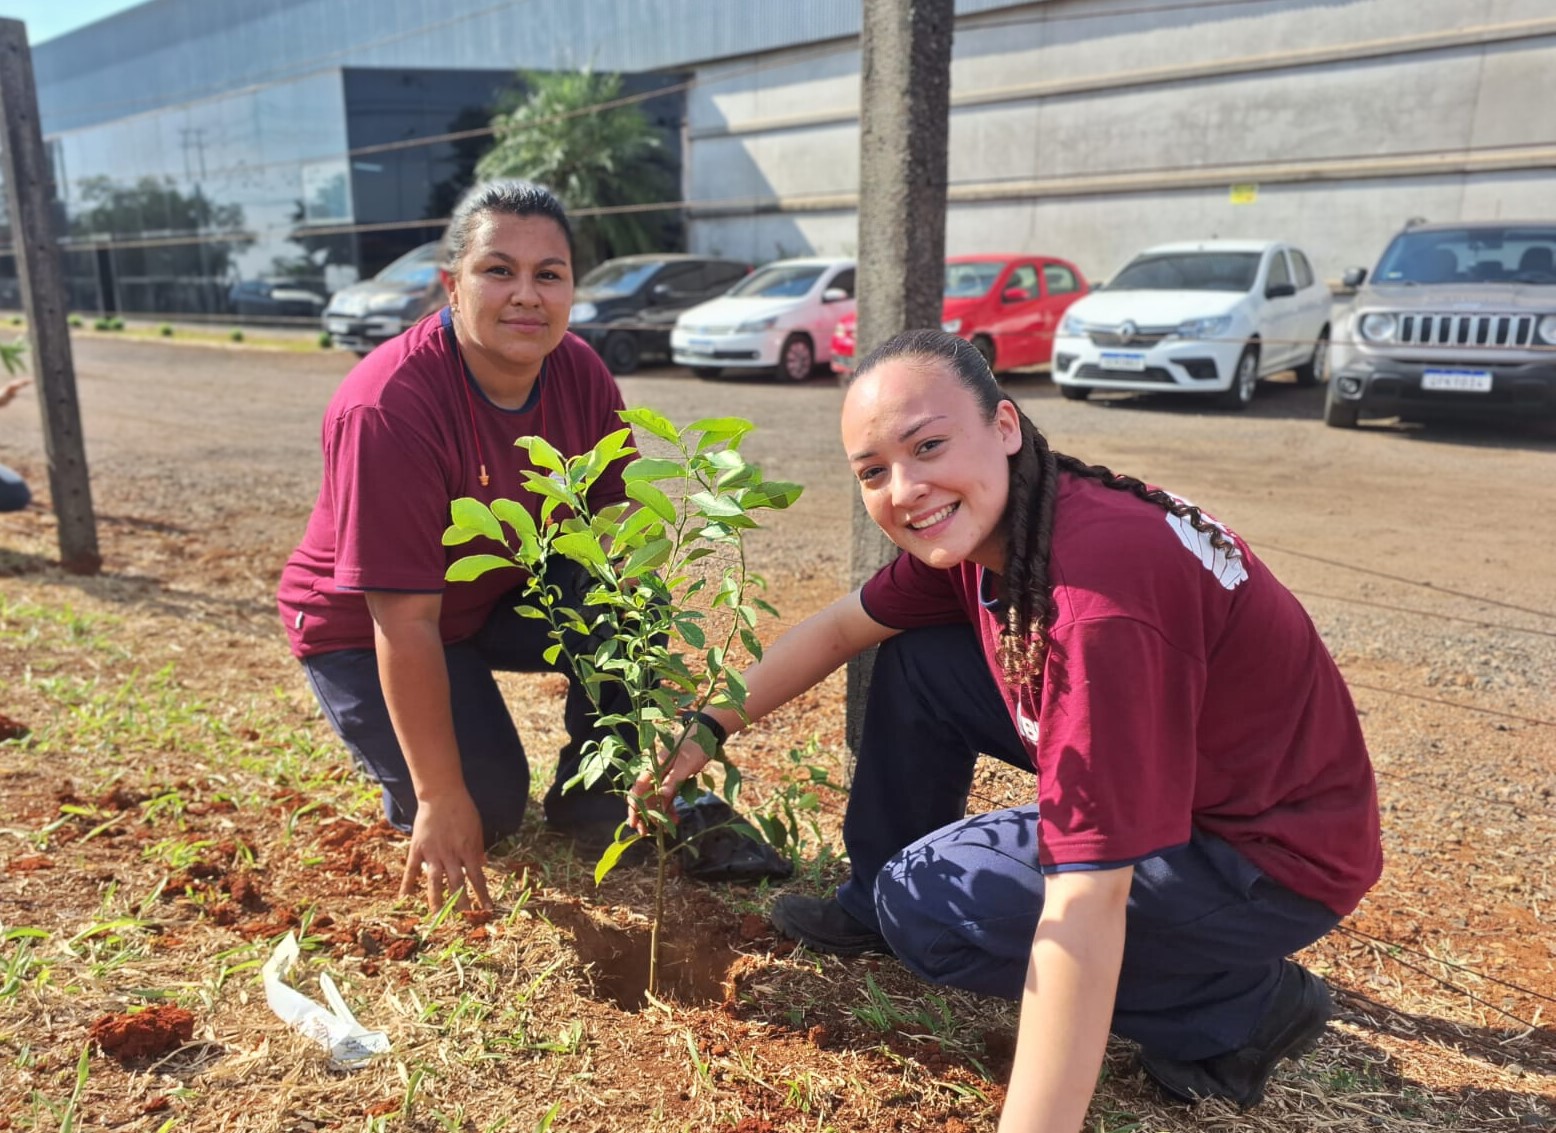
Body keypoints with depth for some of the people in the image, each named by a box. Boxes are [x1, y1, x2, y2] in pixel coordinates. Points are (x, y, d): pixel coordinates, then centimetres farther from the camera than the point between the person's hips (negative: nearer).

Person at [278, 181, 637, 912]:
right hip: (363, 625, -4)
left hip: (509, 592, 5)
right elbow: (406, 622, -31)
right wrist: (441, 797, -27)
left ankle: (591, 802, -2)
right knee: (486, 809, -18)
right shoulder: (389, 409, -33)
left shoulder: (581, 376, -15)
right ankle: (402, 765, 17)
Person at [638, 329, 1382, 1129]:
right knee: (916, 660, 4)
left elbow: (1084, 904, -37)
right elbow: (843, 626, 7)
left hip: (1271, 850, -8)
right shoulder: (980, 521, -8)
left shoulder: (1099, 594, -35)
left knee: (930, 906, -17)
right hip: (1155, 781, 8)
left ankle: (1237, 1009, 0)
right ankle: (875, 903, 22)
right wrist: (705, 729, 3)